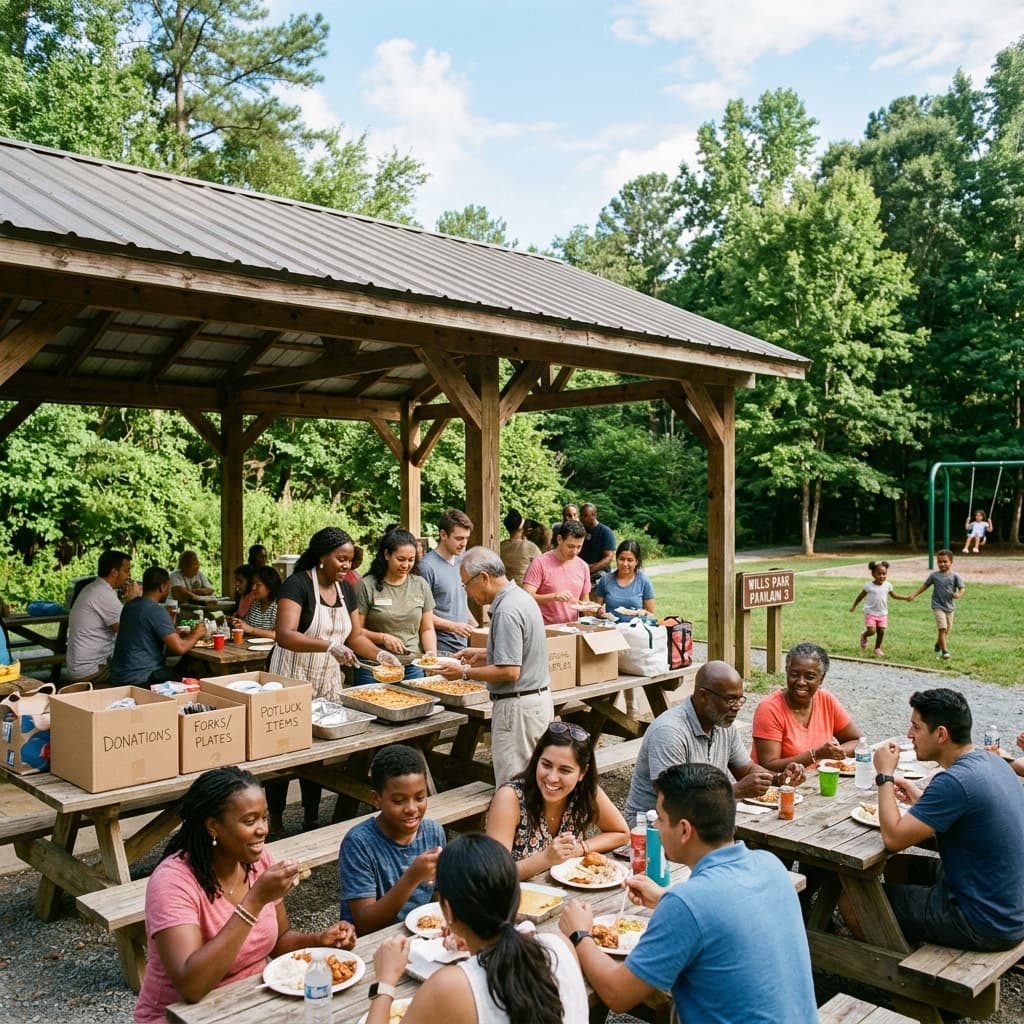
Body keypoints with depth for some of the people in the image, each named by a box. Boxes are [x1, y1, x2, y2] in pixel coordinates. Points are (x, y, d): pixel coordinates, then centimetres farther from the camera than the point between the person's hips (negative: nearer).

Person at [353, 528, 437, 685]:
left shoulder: (420, 585, 7)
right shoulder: (367, 586, -4)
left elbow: (427, 629, 10)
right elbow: (356, 630, -3)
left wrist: (432, 655, -6)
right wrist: (382, 637, -18)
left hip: (412, 667, 3)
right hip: (373, 670, -3)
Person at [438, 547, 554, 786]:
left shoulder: (506, 611, -21)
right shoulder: (521, 597, 10)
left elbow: (510, 671, -24)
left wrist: (465, 673, -14)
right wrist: (483, 654, 16)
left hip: (518, 706, -10)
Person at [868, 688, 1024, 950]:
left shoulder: (954, 781, -27)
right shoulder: (991, 761, 1)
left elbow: (893, 838, -23)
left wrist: (885, 775, -13)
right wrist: (920, 800, 5)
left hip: (986, 926, -9)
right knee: (898, 867, 24)